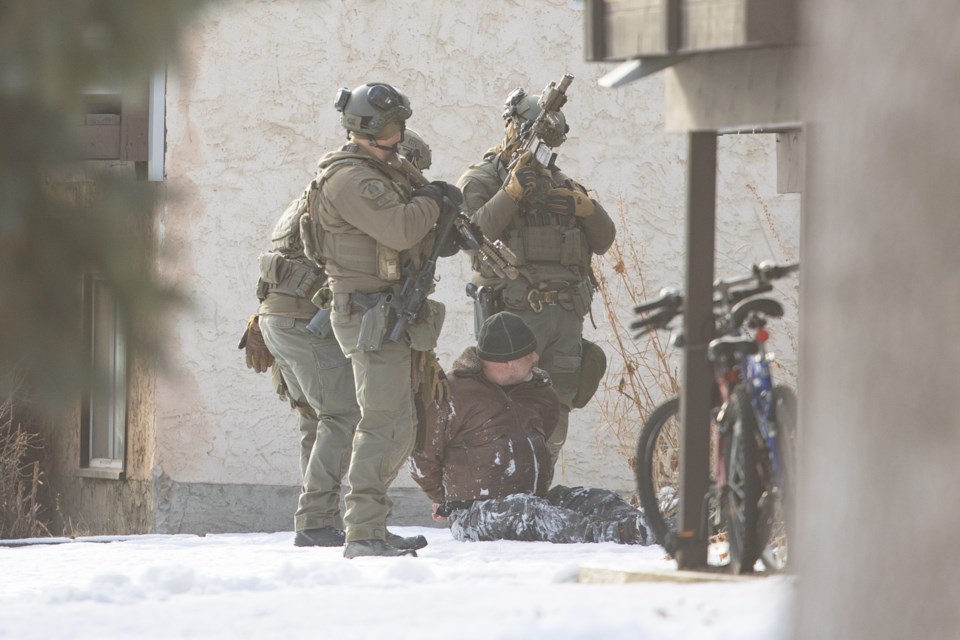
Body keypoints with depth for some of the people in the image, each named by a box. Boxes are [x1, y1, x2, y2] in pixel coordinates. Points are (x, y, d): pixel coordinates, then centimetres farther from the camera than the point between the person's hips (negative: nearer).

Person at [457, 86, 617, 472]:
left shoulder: (560, 183, 21)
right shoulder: (481, 180, 3)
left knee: (554, 423, 7)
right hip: (516, 313, -6)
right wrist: (512, 191, -21)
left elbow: (603, 240, 15)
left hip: (566, 315, 6)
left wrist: (584, 207, -5)